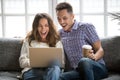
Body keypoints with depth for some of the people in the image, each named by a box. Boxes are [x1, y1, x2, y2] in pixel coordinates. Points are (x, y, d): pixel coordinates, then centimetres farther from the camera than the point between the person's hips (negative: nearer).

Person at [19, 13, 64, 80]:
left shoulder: (57, 42, 20)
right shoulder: (29, 40, 20)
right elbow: (22, 61, 13)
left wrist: (51, 62, -9)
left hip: (52, 70, 2)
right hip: (32, 71, -1)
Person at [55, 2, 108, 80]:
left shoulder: (86, 27, 1)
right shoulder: (59, 34, 16)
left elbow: (100, 50, -1)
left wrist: (94, 57, -23)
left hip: (97, 68, -2)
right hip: (76, 70, 2)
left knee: (84, 61, -39)